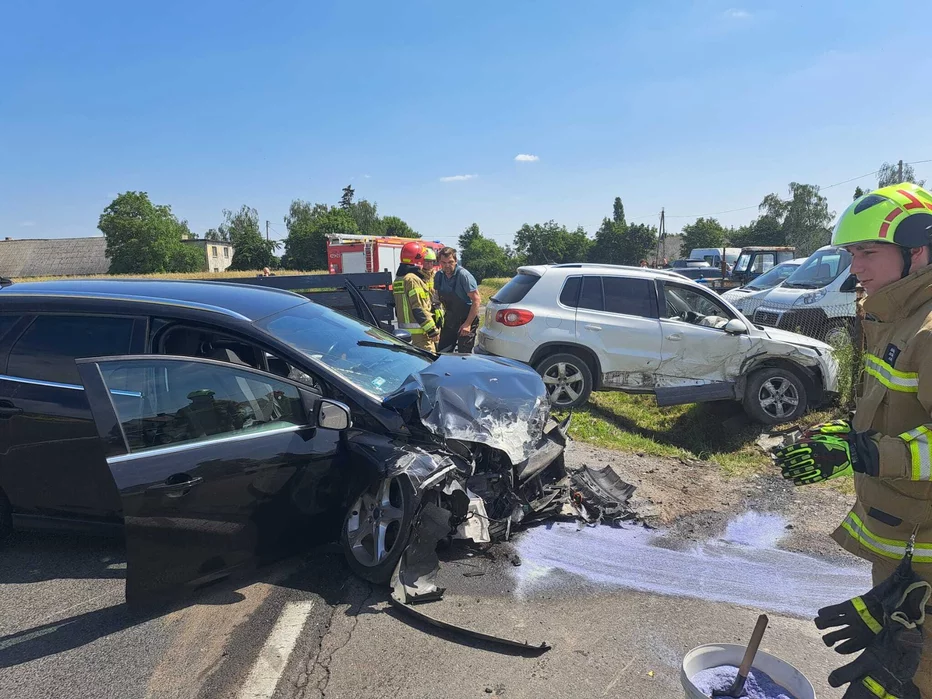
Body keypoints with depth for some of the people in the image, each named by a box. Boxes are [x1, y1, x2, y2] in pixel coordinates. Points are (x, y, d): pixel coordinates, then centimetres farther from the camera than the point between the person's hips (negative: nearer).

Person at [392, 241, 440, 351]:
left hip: (404, 330, 10)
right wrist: (433, 330, -18)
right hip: (419, 332, -10)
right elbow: (419, 309, -21)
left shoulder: (398, 279, 15)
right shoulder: (413, 279, -16)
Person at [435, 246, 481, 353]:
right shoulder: (439, 276, 1)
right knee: (442, 353, 10)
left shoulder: (463, 275, -19)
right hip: (449, 320, 6)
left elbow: (477, 300, -19)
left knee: (463, 355, -6)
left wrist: (468, 323, -22)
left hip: (465, 320, -6)